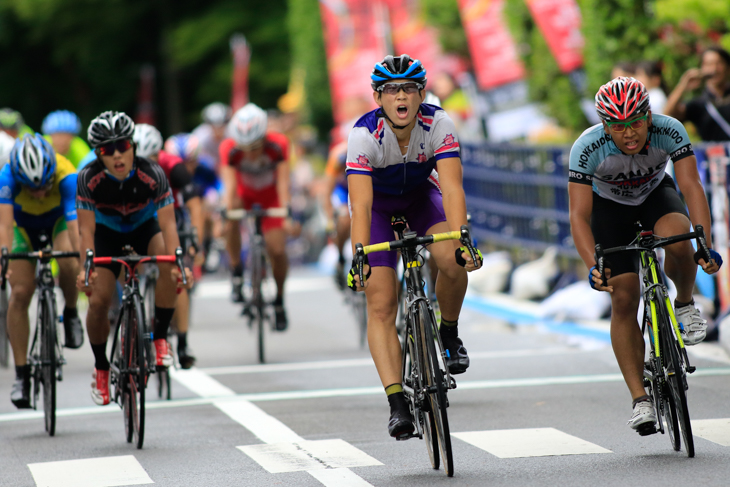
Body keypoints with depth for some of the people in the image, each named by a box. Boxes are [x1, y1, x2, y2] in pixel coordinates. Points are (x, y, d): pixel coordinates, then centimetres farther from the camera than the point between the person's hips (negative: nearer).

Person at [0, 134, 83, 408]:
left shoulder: (66, 177, -38)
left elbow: (75, 223, -46)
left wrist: (83, 260, -59)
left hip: (59, 220, -1)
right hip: (24, 223, 1)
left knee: (68, 264, -33)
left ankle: (71, 314, -3)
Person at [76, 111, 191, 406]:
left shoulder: (153, 174, -30)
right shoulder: (89, 178, -28)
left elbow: (167, 224, -32)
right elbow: (86, 230, -26)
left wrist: (176, 262, -45)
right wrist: (86, 268, -38)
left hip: (144, 229, 0)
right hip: (107, 234, 1)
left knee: (169, 265, -33)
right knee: (98, 300, -15)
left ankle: (160, 338, -17)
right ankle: (100, 368, 10)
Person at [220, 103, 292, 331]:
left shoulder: (278, 145, -33)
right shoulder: (229, 149, -32)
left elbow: (283, 181, -36)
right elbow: (229, 185, -37)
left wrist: (286, 211, -50)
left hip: (270, 194, -1)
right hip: (244, 191, 1)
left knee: (277, 251, -12)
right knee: (232, 218, -33)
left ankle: (279, 301, 13)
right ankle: (236, 272, -12)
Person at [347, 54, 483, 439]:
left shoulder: (438, 125, -28)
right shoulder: (364, 134, -31)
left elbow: (451, 186, -37)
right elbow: (361, 203, -37)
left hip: (421, 195, 1)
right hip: (378, 202, -1)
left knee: (453, 262, -29)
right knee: (381, 305, -13)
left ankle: (448, 333, -1)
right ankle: (397, 404, -14)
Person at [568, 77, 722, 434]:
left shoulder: (670, 131, -30)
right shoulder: (587, 148, -32)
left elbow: (691, 186, -32)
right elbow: (579, 216, -32)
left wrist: (706, 245, -45)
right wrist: (592, 266, -46)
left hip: (656, 194, 1)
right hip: (609, 207, 0)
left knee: (677, 239, -35)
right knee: (624, 299, -11)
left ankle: (685, 304, -5)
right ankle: (640, 400, -5)